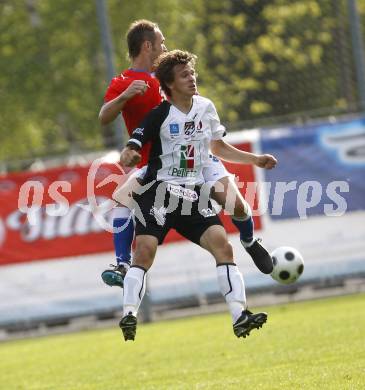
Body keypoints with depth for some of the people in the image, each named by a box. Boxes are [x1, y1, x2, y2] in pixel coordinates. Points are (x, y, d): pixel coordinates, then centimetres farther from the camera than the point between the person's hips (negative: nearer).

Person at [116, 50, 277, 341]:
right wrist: (128, 157, -35)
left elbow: (219, 146, 24)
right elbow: (131, 149, -11)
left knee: (222, 244, -13)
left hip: (195, 193, 4)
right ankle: (129, 315, -15)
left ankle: (240, 316, -15)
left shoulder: (206, 107, 9)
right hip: (160, 191, -4)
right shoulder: (159, 115, -7)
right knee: (145, 250, -19)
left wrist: (255, 160, 19)